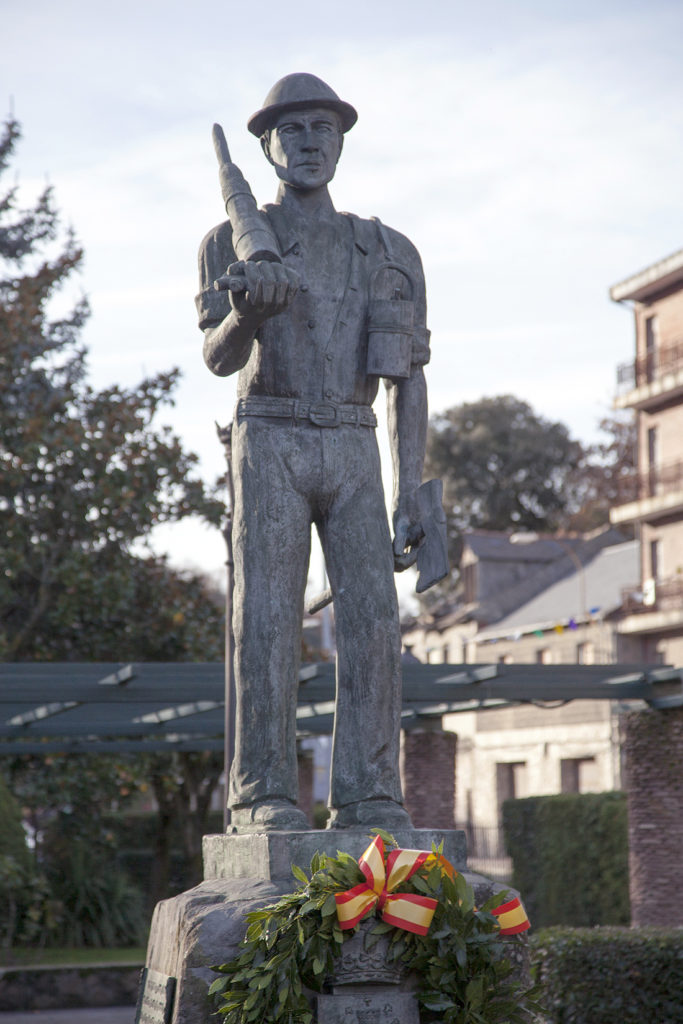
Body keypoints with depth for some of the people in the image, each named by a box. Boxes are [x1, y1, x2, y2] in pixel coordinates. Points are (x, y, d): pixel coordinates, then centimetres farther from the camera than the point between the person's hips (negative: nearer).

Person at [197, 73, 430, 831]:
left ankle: (368, 801, -7)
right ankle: (262, 798, -8)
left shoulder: (388, 252, 15)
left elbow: (407, 384, 12)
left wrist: (410, 497, 3)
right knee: (268, 619, -10)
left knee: (371, 619, -9)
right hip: (270, 447, -2)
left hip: (352, 456, 3)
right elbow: (218, 358, -9)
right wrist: (250, 310, -34)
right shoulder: (232, 243, 6)